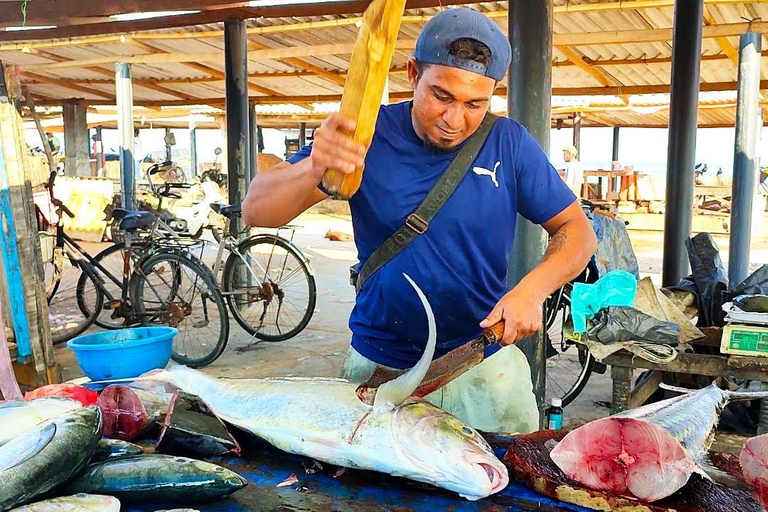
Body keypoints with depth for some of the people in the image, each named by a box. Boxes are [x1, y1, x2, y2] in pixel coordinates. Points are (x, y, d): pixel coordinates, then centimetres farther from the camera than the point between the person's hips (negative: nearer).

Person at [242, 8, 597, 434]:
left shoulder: (509, 143, -6)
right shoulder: (368, 134, -10)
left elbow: (577, 230, 1)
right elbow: (255, 211, -16)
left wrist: (533, 288, -19)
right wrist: (312, 170, -38)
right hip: (378, 365, -1)